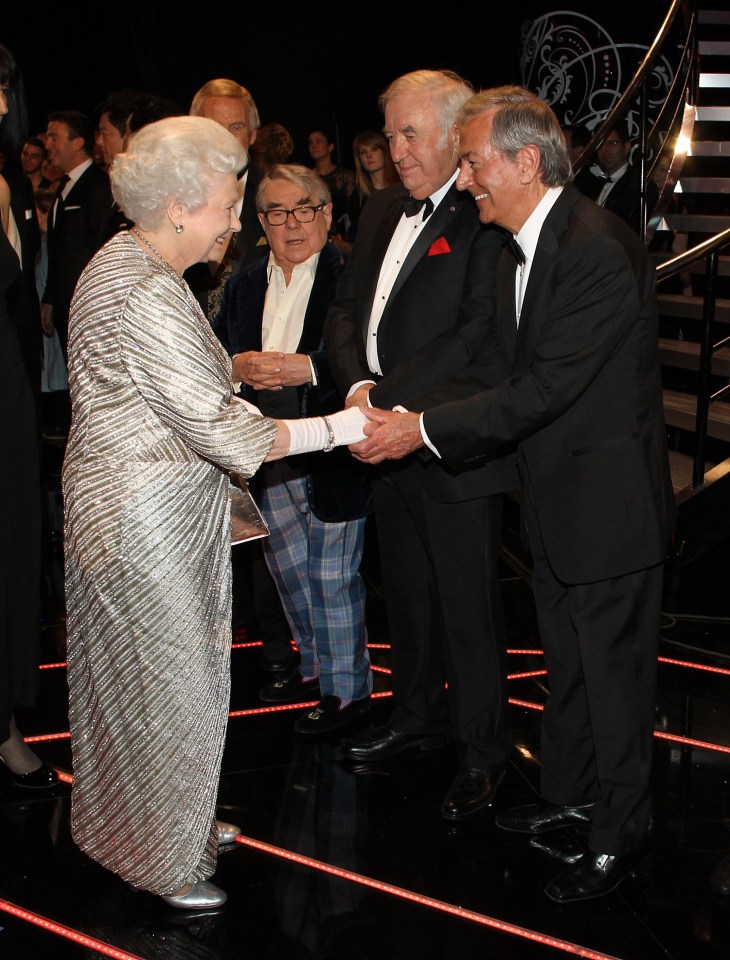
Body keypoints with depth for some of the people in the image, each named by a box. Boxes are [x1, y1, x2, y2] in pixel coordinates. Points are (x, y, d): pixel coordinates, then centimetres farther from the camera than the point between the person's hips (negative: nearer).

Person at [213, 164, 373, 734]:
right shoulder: (247, 284, 12)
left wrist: (308, 368, -30)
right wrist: (237, 366, -13)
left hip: (333, 453, -7)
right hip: (273, 456, 7)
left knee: (332, 574, 1)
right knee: (288, 566, 19)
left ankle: (348, 688, 18)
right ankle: (315, 666, 40)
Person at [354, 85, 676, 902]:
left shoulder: (600, 250, -25)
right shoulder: (522, 247, 7)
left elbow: (551, 383, -27)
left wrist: (427, 430, -24)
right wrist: (393, 405, 2)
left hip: (609, 503, -9)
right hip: (555, 498, 9)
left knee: (613, 672, 5)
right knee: (566, 665, 23)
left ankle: (619, 837, 21)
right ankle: (568, 794, 41)